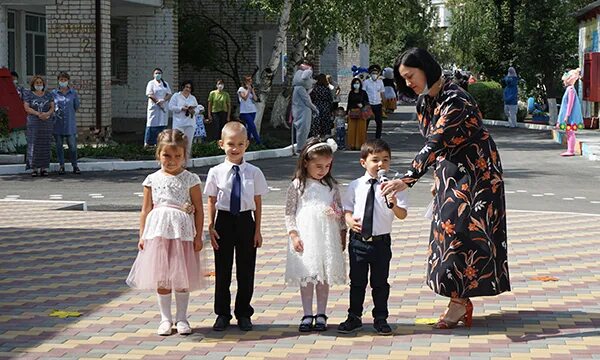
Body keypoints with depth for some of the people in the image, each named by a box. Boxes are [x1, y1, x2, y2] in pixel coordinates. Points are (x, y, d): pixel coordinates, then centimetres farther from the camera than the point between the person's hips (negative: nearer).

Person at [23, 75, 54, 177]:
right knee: (33, 146, -5)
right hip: (33, 123, -2)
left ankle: (44, 169, 7)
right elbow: (27, 108, -10)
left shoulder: (48, 94, 6)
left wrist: (47, 114, -20)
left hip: (47, 123, 2)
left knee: (45, 146, 1)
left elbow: (52, 108, 1)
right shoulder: (28, 94, 0)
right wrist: (38, 114, -23)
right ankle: (34, 169, 0)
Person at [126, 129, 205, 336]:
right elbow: (146, 210, 9)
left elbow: (199, 210, 0)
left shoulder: (191, 180, 0)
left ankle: (181, 318, 17)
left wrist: (198, 237, -4)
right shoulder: (152, 180, 6)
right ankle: (165, 318, 17)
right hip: (158, 231, 2)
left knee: (181, 276, 5)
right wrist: (142, 235, 5)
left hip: (183, 232, -2)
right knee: (161, 278, 6)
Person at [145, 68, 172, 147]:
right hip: (154, 107, -4)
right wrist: (158, 102, -16)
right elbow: (150, 95, -8)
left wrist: (163, 100, -12)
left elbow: (169, 94, 7)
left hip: (164, 107, 4)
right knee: (152, 124, -8)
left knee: (162, 124, 0)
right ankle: (147, 143, -7)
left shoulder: (165, 84, 16)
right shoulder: (151, 83, 4)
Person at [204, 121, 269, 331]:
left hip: (246, 221, 0)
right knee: (222, 270, 8)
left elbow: (258, 202, 2)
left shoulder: (254, 173, -2)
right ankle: (222, 314, 20)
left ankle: (244, 314, 20)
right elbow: (211, 202, 2)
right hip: (224, 221, 0)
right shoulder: (216, 173, -3)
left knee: (246, 270, 7)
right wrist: (211, 227, -3)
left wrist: (257, 230, 1)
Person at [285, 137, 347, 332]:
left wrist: (343, 234, 8)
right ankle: (307, 315, 11)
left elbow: (340, 212, 10)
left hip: (328, 238, 2)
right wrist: (294, 235, -10)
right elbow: (289, 213, -2)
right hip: (305, 239, -2)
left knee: (324, 277, 6)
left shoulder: (331, 186, 5)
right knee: (306, 277, 3)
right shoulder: (297, 186, -3)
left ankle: (321, 315, 14)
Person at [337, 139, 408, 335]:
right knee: (357, 282, 11)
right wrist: (350, 220, -14)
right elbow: (347, 209, 7)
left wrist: (393, 204, -27)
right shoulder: (355, 186, 1)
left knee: (380, 282, 8)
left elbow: (402, 215, -7)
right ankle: (354, 318, 24)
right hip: (358, 240, 1)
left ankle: (381, 319, 20)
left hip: (381, 242, -1)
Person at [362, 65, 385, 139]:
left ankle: (378, 138, 15)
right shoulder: (366, 82, -4)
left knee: (379, 122, 4)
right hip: (369, 105, -3)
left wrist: (384, 105, 9)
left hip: (378, 105, 3)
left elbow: (382, 93, 12)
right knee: (366, 122, 1)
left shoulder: (380, 82, 7)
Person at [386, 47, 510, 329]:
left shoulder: (455, 100, -26)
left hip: (476, 172, -9)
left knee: (460, 228, -11)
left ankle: (459, 300, -5)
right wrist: (438, 179, 12)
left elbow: (435, 144, -34)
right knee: (447, 229, 6)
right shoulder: (423, 102, 3)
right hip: (449, 173, 9)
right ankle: (462, 300, 11)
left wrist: (407, 180, -41)